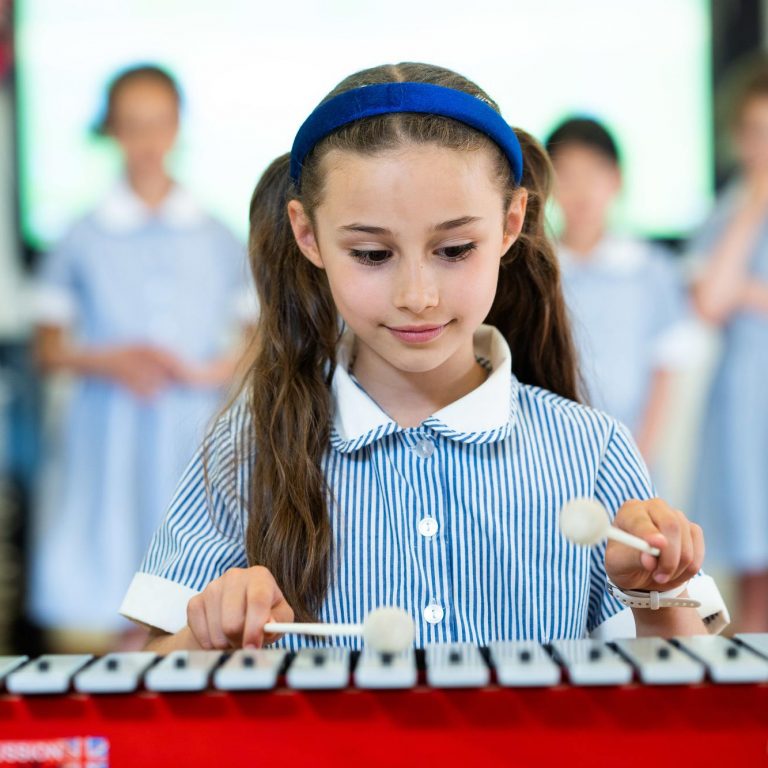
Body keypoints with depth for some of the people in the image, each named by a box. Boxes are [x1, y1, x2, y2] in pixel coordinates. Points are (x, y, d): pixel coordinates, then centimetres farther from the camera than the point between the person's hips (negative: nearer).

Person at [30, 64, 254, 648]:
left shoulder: (220, 242, 8)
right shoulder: (84, 241, 5)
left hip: (194, 443, 1)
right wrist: (111, 361, -10)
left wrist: (209, 373, -7)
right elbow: (49, 349, 8)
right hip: (105, 444, -1)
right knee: (84, 621, -5)